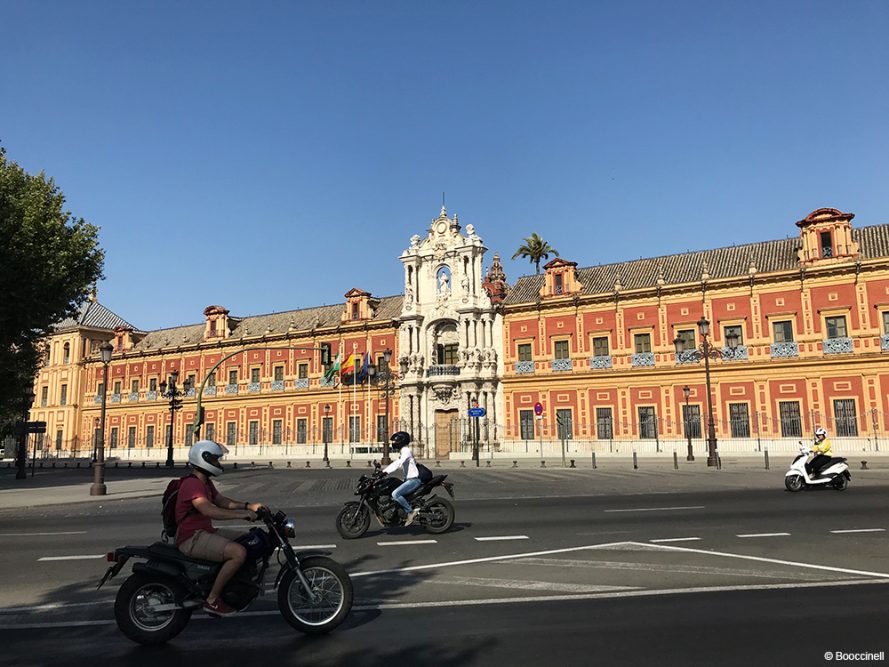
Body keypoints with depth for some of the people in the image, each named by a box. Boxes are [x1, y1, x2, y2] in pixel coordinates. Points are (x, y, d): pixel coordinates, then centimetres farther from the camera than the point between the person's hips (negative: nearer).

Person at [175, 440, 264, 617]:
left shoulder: (205, 482, 16)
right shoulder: (192, 484, -19)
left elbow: (221, 501, 19)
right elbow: (208, 510, -33)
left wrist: (248, 506, 4)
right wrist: (242, 514, -34)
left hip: (205, 532, 11)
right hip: (192, 539, -11)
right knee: (239, 553, -28)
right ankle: (212, 600, -17)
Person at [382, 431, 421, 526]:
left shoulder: (406, 451, -14)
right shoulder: (402, 451, 18)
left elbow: (398, 463, -26)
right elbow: (395, 463, 21)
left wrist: (386, 472, -33)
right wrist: (382, 471, 13)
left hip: (413, 480, -11)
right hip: (409, 479, 11)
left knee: (395, 494, -25)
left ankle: (411, 512, -17)